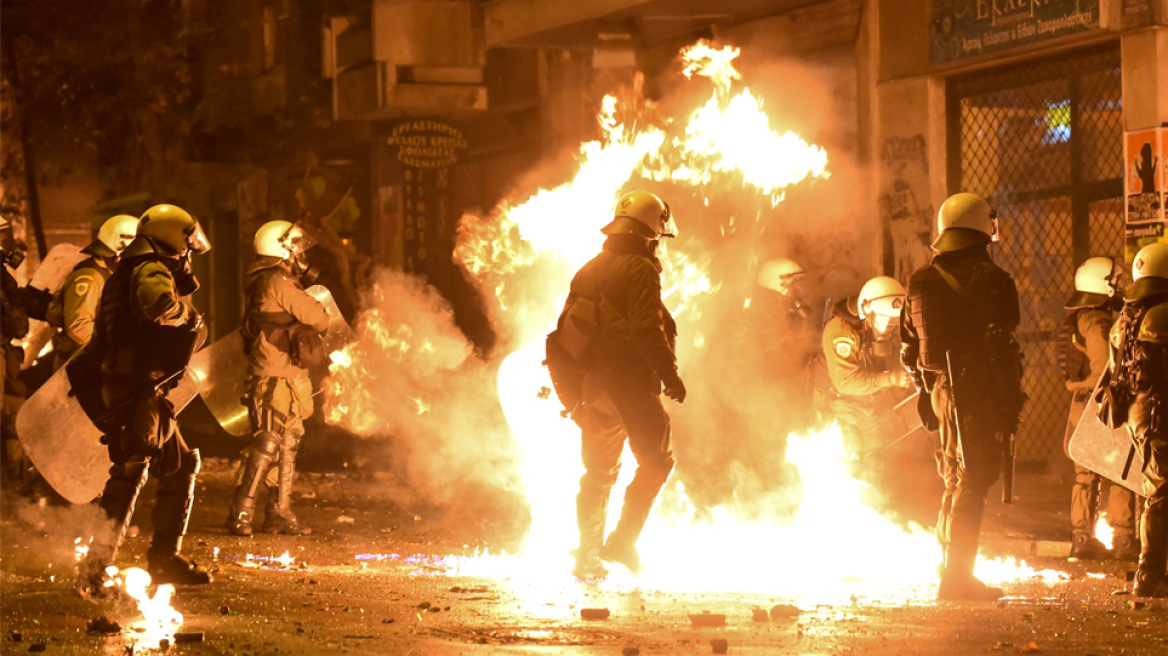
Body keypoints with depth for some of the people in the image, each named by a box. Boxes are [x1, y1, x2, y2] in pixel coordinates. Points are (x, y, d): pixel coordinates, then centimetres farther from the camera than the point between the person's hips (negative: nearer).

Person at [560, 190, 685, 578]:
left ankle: (588, 554, 14)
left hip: (591, 382, 8)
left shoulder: (588, 272, 14)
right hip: (629, 382, -8)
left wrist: (577, 385, 22)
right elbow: (646, 329, -20)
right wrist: (669, 373, -15)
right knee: (656, 461, 2)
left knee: (598, 471, 15)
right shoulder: (639, 270, -11)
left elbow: (567, 327, 17)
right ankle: (624, 540, -8)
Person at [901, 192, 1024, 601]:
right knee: (974, 479, -5)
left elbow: (909, 351, 15)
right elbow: (1004, 348, -12)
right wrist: (1012, 403, -8)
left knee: (955, 478, 18)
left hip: (942, 388, 6)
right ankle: (956, 576, -8)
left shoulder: (920, 284, 8)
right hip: (980, 391, -6)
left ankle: (954, 572, 23)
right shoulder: (992, 281, -10)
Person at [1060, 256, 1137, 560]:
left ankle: (1082, 537, 15)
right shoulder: (1097, 322, -17)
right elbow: (1104, 367, -22)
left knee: (1087, 474, 12)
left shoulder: (1075, 319, 14)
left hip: (1082, 402, 10)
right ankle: (1123, 539, -4)